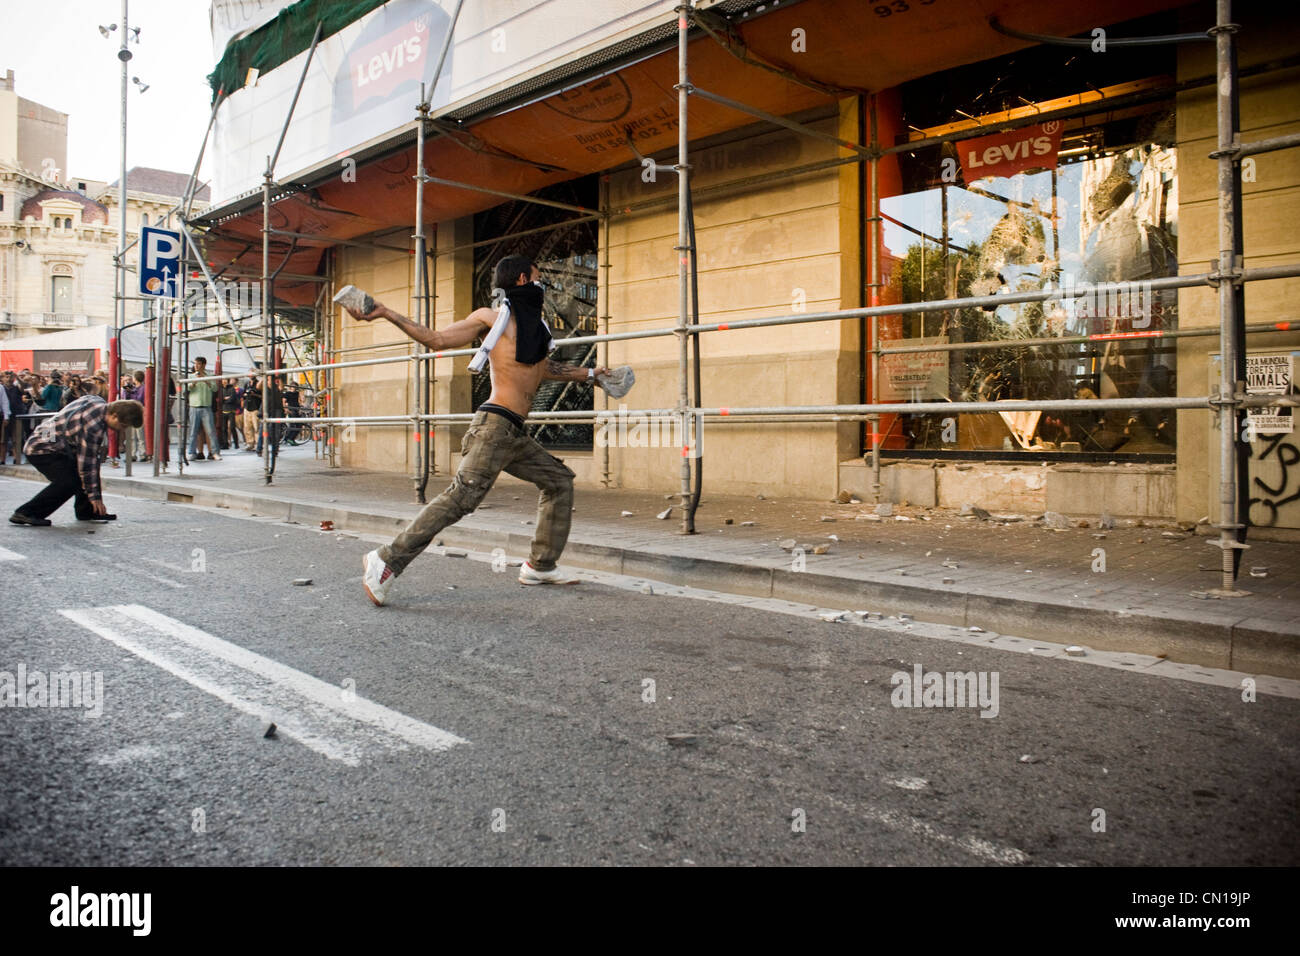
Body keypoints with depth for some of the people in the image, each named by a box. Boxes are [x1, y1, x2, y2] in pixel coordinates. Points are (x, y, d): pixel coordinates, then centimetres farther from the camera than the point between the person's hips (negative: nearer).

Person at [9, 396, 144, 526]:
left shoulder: (99, 401, -4)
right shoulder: (93, 428, -31)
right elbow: (86, 464, -26)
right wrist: (94, 496, -19)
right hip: (41, 450, -11)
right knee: (69, 482, -25)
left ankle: (86, 512, 14)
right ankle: (25, 513, -15)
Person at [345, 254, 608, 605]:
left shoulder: (536, 326, 22)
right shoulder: (493, 317, 1)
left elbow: (546, 368, 36)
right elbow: (437, 340, 1)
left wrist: (589, 374, 40)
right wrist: (386, 313, -5)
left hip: (516, 436, 9)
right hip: (494, 426, -9)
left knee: (559, 481, 12)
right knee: (462, 496, -19)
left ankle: (540, 565, 17)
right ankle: (386, 562, -15)